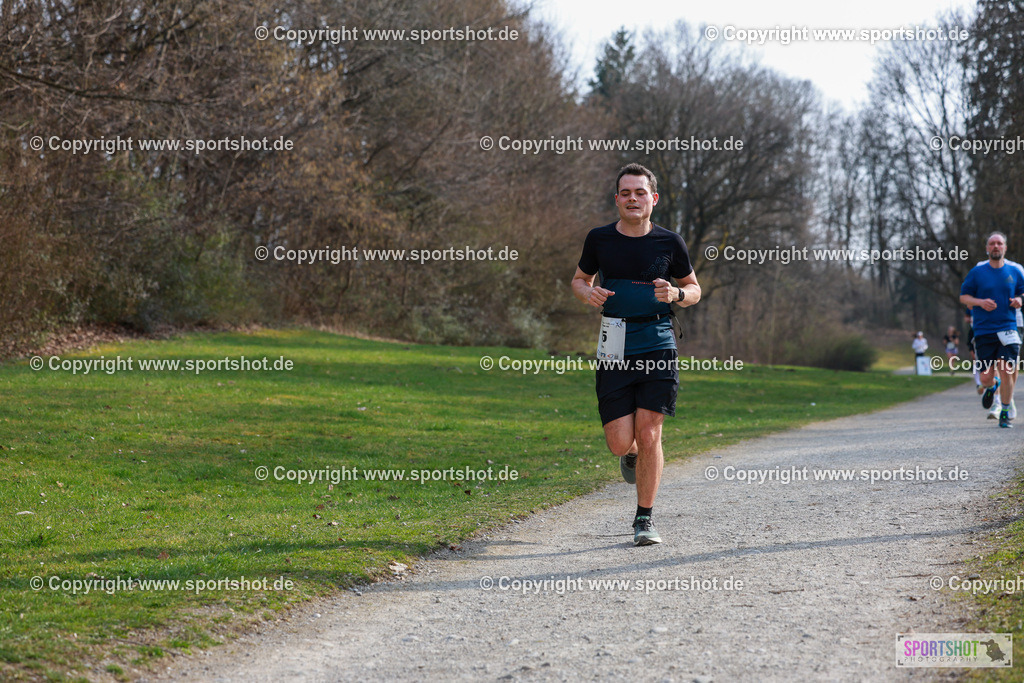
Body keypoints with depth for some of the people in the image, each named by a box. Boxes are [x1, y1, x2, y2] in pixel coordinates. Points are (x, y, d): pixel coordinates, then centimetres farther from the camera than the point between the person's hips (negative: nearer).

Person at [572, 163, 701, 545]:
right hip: (615, 350, 1)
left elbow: (694, 289, 14)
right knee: (620, 442, -4)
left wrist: (676, 295, -9)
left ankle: (645, 519, 7)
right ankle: (631, 454, 35)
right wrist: (588, 293, -5)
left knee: (648, 434, -8)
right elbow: (579, 279, 19)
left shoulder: (669, 243, 2)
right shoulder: (599, 240, 4)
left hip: (658, 347, -1)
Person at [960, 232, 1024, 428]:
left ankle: (1005, 413, 3)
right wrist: (980, 302, -12)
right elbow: (963, 297, 7)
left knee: (1007, 371, -11)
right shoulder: (977, 272, 5)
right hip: (983, 330, 0)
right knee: (986, 377, 0)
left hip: (1008, 329, 0)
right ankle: (991, 387, 37)